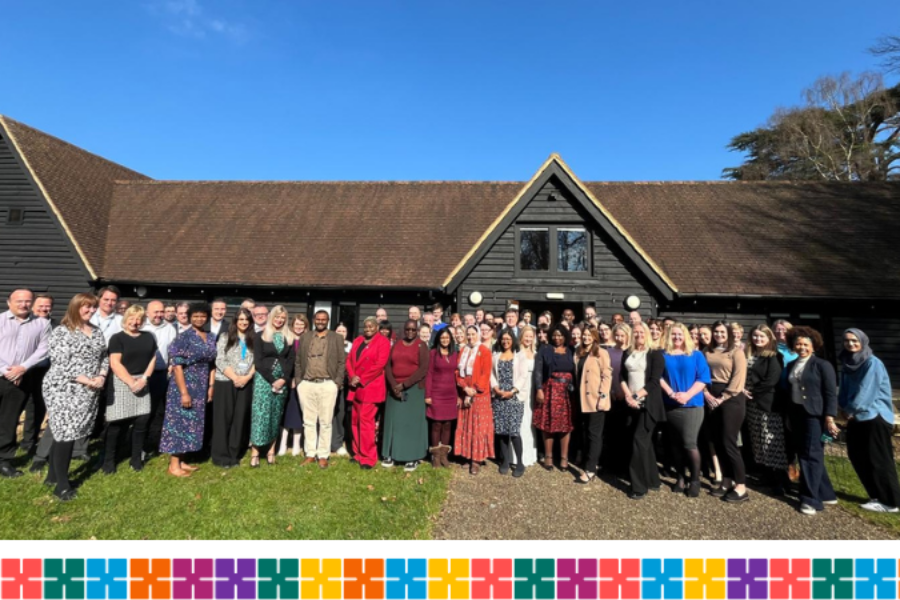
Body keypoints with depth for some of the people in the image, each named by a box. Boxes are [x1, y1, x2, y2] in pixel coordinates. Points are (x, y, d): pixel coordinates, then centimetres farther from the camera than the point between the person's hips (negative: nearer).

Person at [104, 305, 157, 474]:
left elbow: (152, 359, 9)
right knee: (117, 422, -1)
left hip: (142, 382, 4)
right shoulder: (117, 338, -2)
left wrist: (144, 378, -6)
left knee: (142, 421, 3)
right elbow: (115, 363, -9)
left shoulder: (148, 337, 11)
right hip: (121, 383, -3)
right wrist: (130, 381, -16)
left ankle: (137, 458, 16)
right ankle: (109, 460, 14)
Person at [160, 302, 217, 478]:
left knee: (191, 423, 12)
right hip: (184, 386, -6)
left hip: (201, 388, 7)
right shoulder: (184, 337, -12)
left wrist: (211, 386, 6)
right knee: (180, 422, 0)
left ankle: (180, 461, 24)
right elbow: (177, 365, -16)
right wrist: (184, 392, -19)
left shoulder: (210, 338, 7)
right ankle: (174, 465, 10)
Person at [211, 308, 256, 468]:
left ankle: (234, 454, 15)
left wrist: (247, 377, -10)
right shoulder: (225, 337, 2)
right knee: (223, 418, 1)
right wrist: (235, 377, -13)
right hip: (225, 383, -2)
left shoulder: (253, 340, 9)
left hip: (245, 384, 3)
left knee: (240, 418, 5)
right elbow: (220, 361, -6)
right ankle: (221, 456, 10)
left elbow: (256, 361, 4)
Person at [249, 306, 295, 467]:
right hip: (264, 379, -3)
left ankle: (271, 450, 12)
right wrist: (272, 380, -11)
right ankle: (255, 452, -3)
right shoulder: (261, 336, 1)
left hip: (282, 381, 3)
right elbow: (258, 361, -4)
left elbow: (291, 361, 6)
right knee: (260, 414, -7)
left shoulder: (289, 338, 9)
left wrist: (283, 379, -8)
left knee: (276, 415, 6)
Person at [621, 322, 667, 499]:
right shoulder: (627, 353, 12)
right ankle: (652, 480, 22)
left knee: (640, 441, -10)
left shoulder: (655, 354, -3)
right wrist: (628, 395, -9)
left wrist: (636, 396, -15)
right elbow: (621, 376, 6)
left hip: (648, 403, -5)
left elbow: (654, 381, -10)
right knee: (645, 441, 11)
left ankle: (639, 486, -4)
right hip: (631, 403, 5)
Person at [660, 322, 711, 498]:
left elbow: (703, 378, -3)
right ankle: (680, 478, 20)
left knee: (689, 443, -10)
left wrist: (687, 395, -14)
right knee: (675, 443, 8)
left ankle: (695, 480, 5)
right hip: (670, 406, 2)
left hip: (692, 405, -2)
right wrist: (671, 393, -14)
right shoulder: (663, 356, 8)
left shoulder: (696, 355, 6)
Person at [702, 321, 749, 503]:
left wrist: (722, 397, -14)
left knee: (729, 442, -6)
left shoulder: (736, 352, -3)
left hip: (731, 399, -5)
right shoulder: (707, 352, 12)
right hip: (712, 399, 5)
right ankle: (726, 481, 21)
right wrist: (706, 393, -6)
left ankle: (741, 486, 4)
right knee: (717, 442, 9)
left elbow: (738, 379, -11)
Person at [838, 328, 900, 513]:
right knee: (857, 456, 9)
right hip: (857, 418, 8)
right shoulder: (847, 363, 10)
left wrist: (851, 409, -10)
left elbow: (867, 391, -16)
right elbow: (845, 389, 12)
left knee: (878, 460, -2)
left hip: (875, 417, -7)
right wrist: (844, 407, -3)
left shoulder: (873, 363, -12)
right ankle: (877, 496, 22)